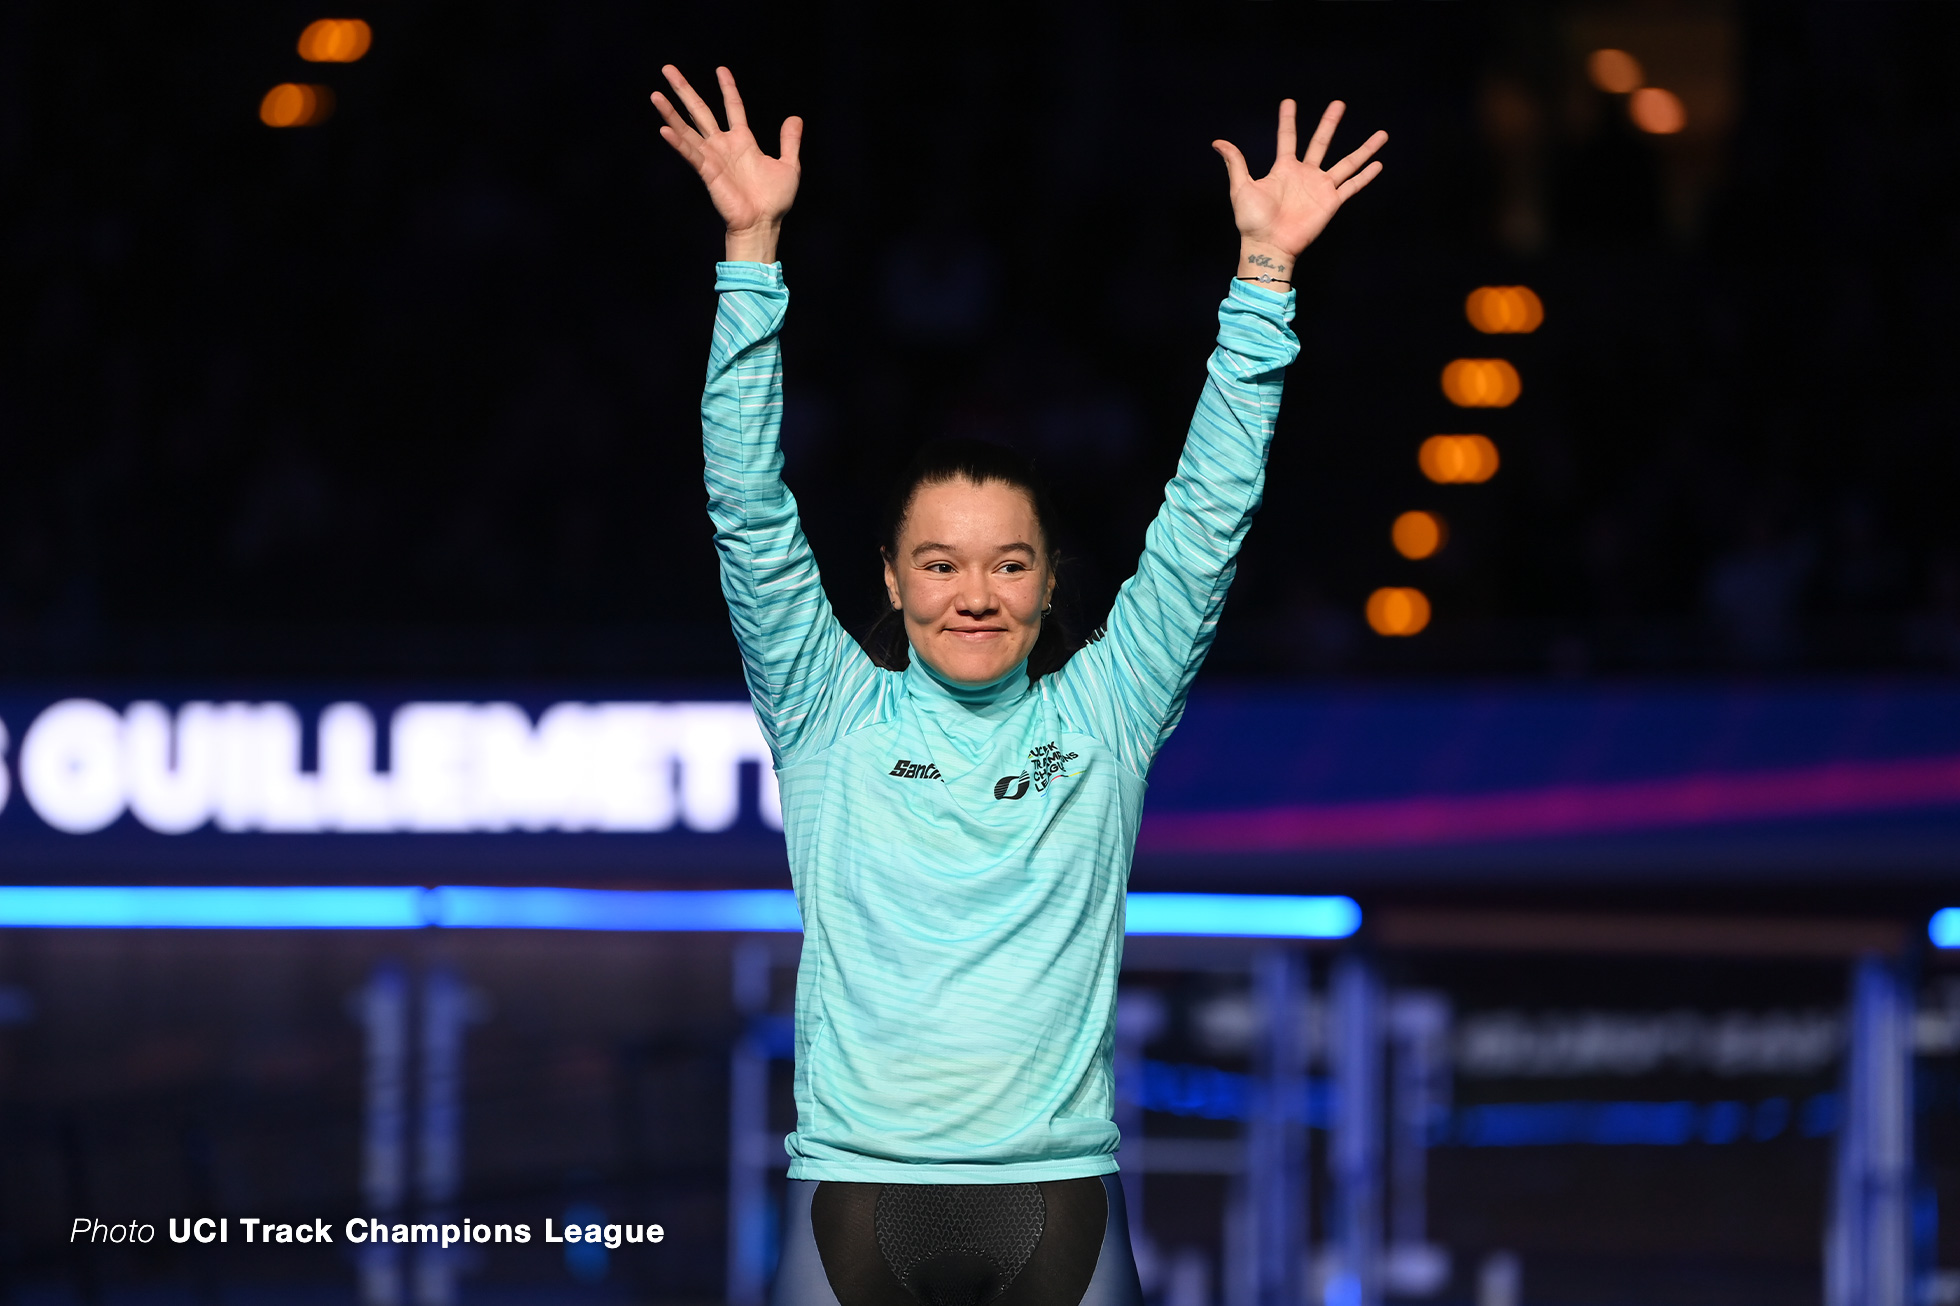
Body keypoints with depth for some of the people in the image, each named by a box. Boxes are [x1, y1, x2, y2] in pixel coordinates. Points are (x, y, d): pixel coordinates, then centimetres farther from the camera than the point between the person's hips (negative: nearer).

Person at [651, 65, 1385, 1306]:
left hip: (1058, 1196, 1)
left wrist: (1266, 270, 1)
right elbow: (751, 511, 1)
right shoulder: (833, 720, 8)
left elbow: (1207, 518, 7)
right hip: (858, 1190, -1)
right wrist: (753, 251, -6)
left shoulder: (1103, 714, 10)